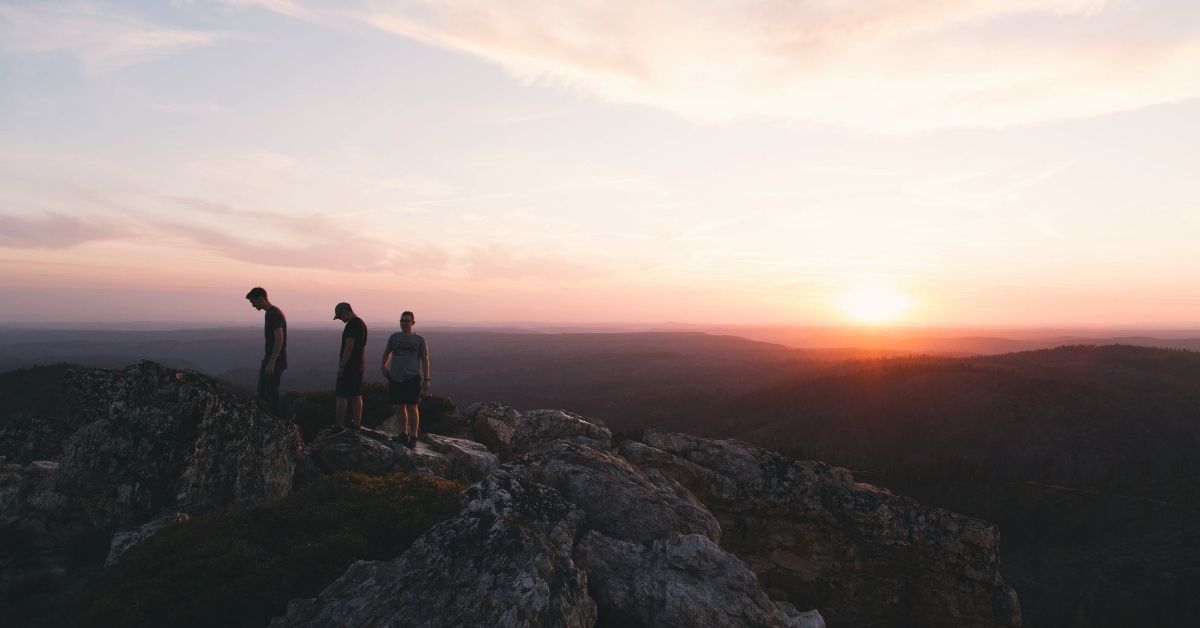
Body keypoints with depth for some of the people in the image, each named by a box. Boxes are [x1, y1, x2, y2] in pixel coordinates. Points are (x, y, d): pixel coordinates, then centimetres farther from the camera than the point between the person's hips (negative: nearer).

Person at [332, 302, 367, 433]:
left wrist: (341, 366, -19)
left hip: (348, 366, -10)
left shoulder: (351, 325, -16)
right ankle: (356, 423, 19)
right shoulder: (362, 323, 14)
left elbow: (349, 347, -22)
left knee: (341, 396, -6)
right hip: (358, 365, 10)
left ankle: (338, 426, -6)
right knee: (356, 395, 14)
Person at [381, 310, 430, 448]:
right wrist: (384, 366, 10)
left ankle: (413, 436, 6)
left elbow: (425, 359, 6)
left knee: (412, 408, -5)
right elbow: (387, 353, 24)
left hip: (412, 379, -3)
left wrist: (426, 379, 2)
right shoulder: (394, 337, 9)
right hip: (395, 378, 3)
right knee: (399, 408, 7)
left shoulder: (419, 340, 3)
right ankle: (404, 433, 24)